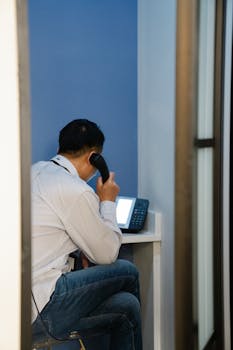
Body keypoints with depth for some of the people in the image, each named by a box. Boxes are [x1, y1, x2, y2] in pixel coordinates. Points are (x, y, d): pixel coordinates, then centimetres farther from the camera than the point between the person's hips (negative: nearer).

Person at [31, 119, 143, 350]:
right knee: (127, 272, 4)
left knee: (125, 305, 13)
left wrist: (83, 253, 12)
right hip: (38, 312, -9)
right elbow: (107, 254, -5)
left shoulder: (36, 171, 11)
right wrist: (107, 201, 6)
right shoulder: (77, 191, -16)